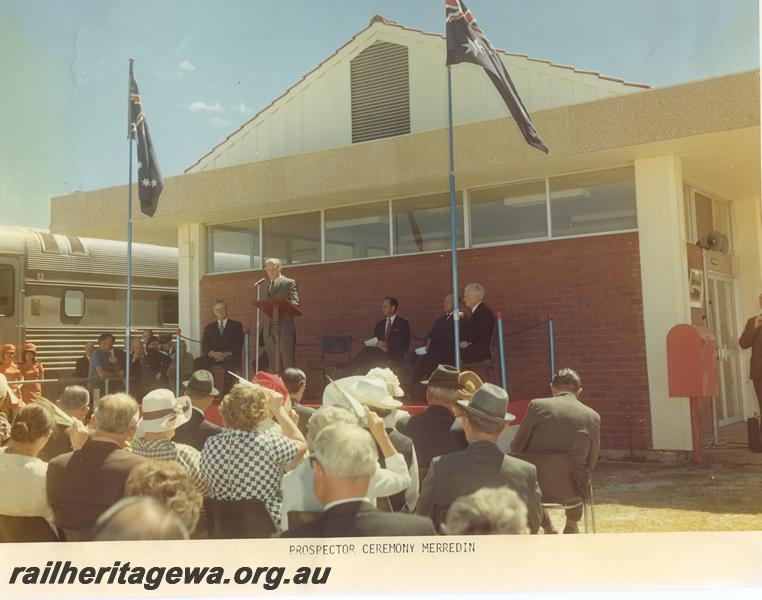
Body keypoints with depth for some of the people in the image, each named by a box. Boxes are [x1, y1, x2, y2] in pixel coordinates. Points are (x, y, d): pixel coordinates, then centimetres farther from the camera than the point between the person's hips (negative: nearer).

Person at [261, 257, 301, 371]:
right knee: (274, 365, 5)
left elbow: (296, 301, -8)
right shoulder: (267, 286, 22)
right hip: (269, 331, 6)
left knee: (287, 363, -7)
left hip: (284, 329, -5)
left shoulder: (289, 283, 3)